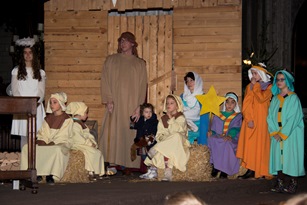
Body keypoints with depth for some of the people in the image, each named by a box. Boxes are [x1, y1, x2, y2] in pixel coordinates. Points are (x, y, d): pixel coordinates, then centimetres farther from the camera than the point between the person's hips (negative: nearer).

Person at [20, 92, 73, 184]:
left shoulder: (67, 119, 0)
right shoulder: (47, 118, 18)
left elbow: (62, 138, -10)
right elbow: (42, 134, 12)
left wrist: (48, 145, -19)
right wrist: (40, 142, -11)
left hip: (61, 145, -5)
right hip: (46, 144, 5)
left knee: (57, 149, -42)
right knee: (26, 147, -19)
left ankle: (51, 175, -31)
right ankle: (37, 173, -25)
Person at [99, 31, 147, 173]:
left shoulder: (140, 64, 10)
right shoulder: (111, 60, 11)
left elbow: (142, 86, 4)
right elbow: (105, 82, 4)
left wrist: (139, 107, -6)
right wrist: (108, 101, -8)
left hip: (131, 106, 0)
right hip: (114, 105, 0)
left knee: (129, 135, -2)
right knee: (111, 133, -7)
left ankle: (128, 165, 2)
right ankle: (110, 164, -5)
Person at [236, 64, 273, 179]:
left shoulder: (269, 87, 2)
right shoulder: (249, 87, 13)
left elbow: (261, 98, -17)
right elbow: (246, 104, 5)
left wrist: (255, 86, -7)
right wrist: (249, 119, -8)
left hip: (262, 120, -4)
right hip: (250, 119, 4)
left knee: (261, 144, -6)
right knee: (249, 143, -2)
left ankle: (262, 171, -5)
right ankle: (251, 170, -2)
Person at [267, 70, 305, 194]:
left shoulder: (293, 98, -4)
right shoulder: (275, 99, 13)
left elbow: (294, 118, -11)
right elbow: (270, 116, 7)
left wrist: (282, 133, -14)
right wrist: (275, 132, -8)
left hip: (291, 134, -5)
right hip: (277, 134, 5)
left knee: (290, 157, -6)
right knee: (279, 157, 0)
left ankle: (293, 184, -2)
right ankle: (280, 184, 2)